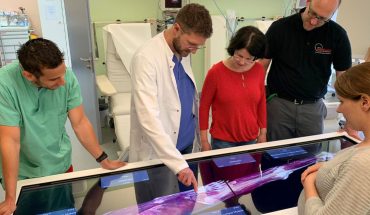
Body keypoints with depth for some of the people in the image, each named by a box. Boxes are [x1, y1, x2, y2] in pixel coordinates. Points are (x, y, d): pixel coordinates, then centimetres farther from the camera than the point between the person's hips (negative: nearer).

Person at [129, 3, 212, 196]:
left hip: (187, 146, 7)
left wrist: (201, 136, 10)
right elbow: (149, 118, -30)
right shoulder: (146, 57, -22)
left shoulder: (183, 53, 1)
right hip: (157, 156, -6)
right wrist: (178, 163, -33)